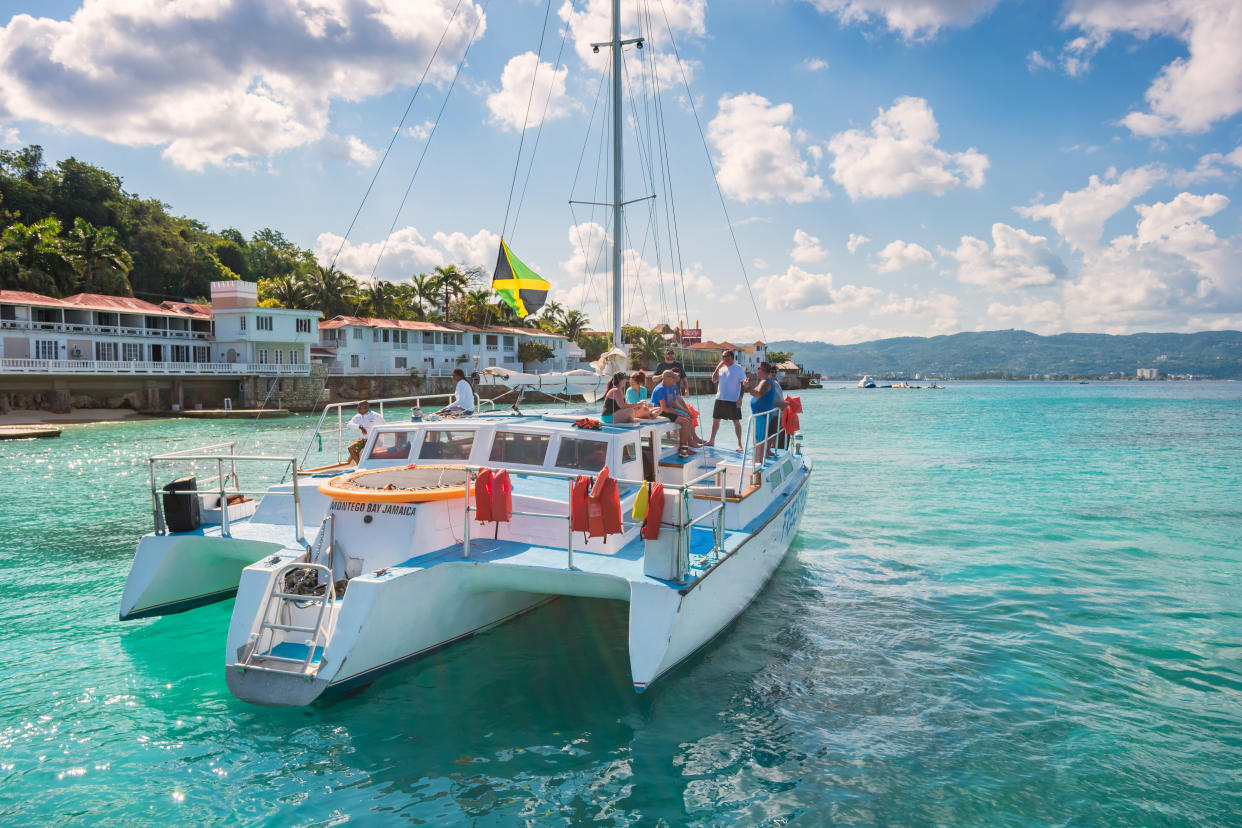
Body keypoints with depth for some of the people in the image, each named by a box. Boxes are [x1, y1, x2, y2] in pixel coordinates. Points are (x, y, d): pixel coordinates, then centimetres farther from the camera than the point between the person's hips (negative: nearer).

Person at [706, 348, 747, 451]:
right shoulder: (721, 368, 9)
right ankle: (711, 440, 22)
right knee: (715, 419, 10)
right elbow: (714, 380, 4)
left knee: (736, 421, 0)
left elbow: (743, 384, -7)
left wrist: (740, 398, -15)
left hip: (733, 400, -5)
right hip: (720, 399, 5)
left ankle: (739, 444, 6)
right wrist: (718, 368, -7)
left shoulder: (739, 369, -6)